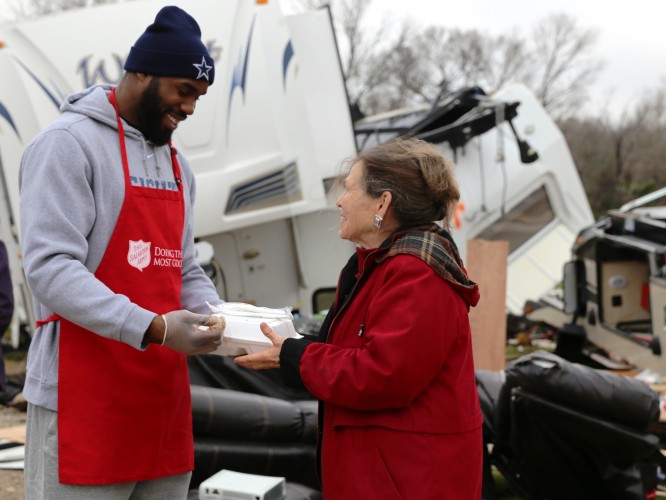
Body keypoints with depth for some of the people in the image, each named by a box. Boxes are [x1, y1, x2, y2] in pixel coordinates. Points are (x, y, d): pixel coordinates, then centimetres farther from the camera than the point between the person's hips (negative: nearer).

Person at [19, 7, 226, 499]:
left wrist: (224, 320, -2)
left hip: (164, 397, 7)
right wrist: (153, 329, -26)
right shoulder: (69, 143, -8)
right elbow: (49, 268, -18)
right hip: (85, 399, -7)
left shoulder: (177, 165, 17)